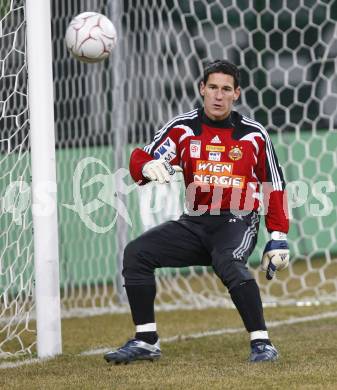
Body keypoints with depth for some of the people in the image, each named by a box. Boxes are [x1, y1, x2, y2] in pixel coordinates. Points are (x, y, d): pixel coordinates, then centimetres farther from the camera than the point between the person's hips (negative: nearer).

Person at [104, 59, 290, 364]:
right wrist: (148, 166, -32)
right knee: (136, 253, -10)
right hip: (195, 223, 4)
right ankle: (146, 342, -5)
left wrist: (278, 237, -1)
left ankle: (262, 342, -28)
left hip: (237, 222, -4)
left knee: (228, 262, -35)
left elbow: (275, 187, 6)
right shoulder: (182, 128, 3)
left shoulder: (253, 134, 1)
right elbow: (141, 162, -6)